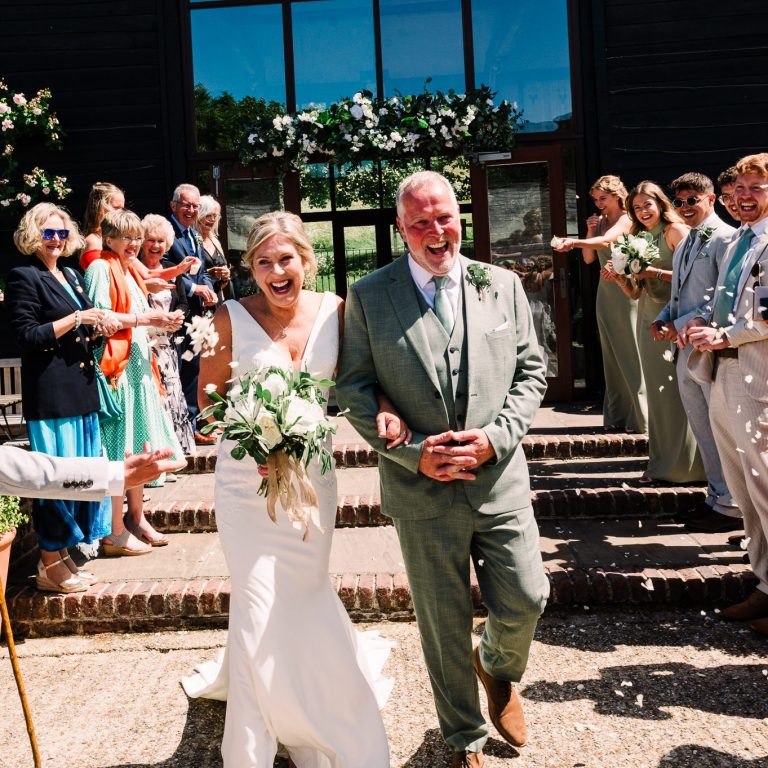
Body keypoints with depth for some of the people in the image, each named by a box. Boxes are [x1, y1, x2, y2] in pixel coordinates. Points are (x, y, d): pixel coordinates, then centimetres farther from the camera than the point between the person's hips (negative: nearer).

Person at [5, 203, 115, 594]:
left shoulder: (72, 276, 18)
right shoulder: (24, 277, -7)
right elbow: (27, 336, -14)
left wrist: (96, 327, 4)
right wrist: (76, 319, -15)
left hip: (81, 388, 8)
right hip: (50, 393, -8)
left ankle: (63, 552, 23)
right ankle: (50, 564, 6)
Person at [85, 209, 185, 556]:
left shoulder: (131, 270, 20)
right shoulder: (100, 268, -8)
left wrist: (162, 322, 5)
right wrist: (147, 318, -16)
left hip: (138, 364, 9)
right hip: (114, 365, -9)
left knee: (139, 444, 13)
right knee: (117, 449, -5)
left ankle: (136, 518, 24)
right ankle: (115, 533, 2)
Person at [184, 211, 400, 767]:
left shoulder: (334, 309, -5)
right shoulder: (232, 318, -11)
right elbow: (209, 395, -3)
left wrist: (385, 408, -20)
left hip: (313, 472, 3)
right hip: (248, 476, -2)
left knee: (302, 593, 13)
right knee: (258, 604, 1)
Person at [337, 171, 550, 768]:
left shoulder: (503, 285, 4)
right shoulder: (368, 296, -2)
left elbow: (531, 371, 5)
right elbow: (355, 388, -3)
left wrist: (495, 438, -11)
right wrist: (414, 452, -14)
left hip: (500, 478, 2)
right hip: (421, 488, -1)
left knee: (526, 601, 6)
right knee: (443, 624, 11)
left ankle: (496, 665, 43)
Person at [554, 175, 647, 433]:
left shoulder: (627, 219, -7)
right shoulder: (600, 222, 13)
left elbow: (607, 240, -26)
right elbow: (589, 258, 11)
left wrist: (574, 242, -39)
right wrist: (590, 232, -2)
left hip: (627, 290, -7)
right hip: (606, 292, 7)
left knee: (631, 353, -5)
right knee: (612, 354, 8)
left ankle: (641, 417, 1)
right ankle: (617, 416, 14)